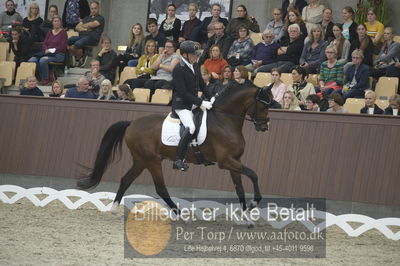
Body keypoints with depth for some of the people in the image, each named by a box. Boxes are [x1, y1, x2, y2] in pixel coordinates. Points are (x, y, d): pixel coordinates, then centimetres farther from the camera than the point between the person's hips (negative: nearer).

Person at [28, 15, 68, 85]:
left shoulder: (63, 32, 3)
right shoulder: (50, 32, 20)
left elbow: (63, 47, -5)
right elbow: (44, 44, 15)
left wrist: (52, 51, -14)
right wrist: (46, 50, -8)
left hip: (58, 54, -6)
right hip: (47, 53, 6)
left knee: (43, 60, -35)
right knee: (32, 60, -20)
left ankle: (45, 79, -17)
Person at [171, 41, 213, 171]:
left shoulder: (195, 65, 9)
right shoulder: (178, 70, -17)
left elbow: (201, 84, 20)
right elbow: (183, 93, -21)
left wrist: (210, 98, 9)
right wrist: (200, 103, -22)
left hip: (192, 104, 9)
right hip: (181, 104, -9)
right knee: (190, 127, -27)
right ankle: (178, 160, -22)